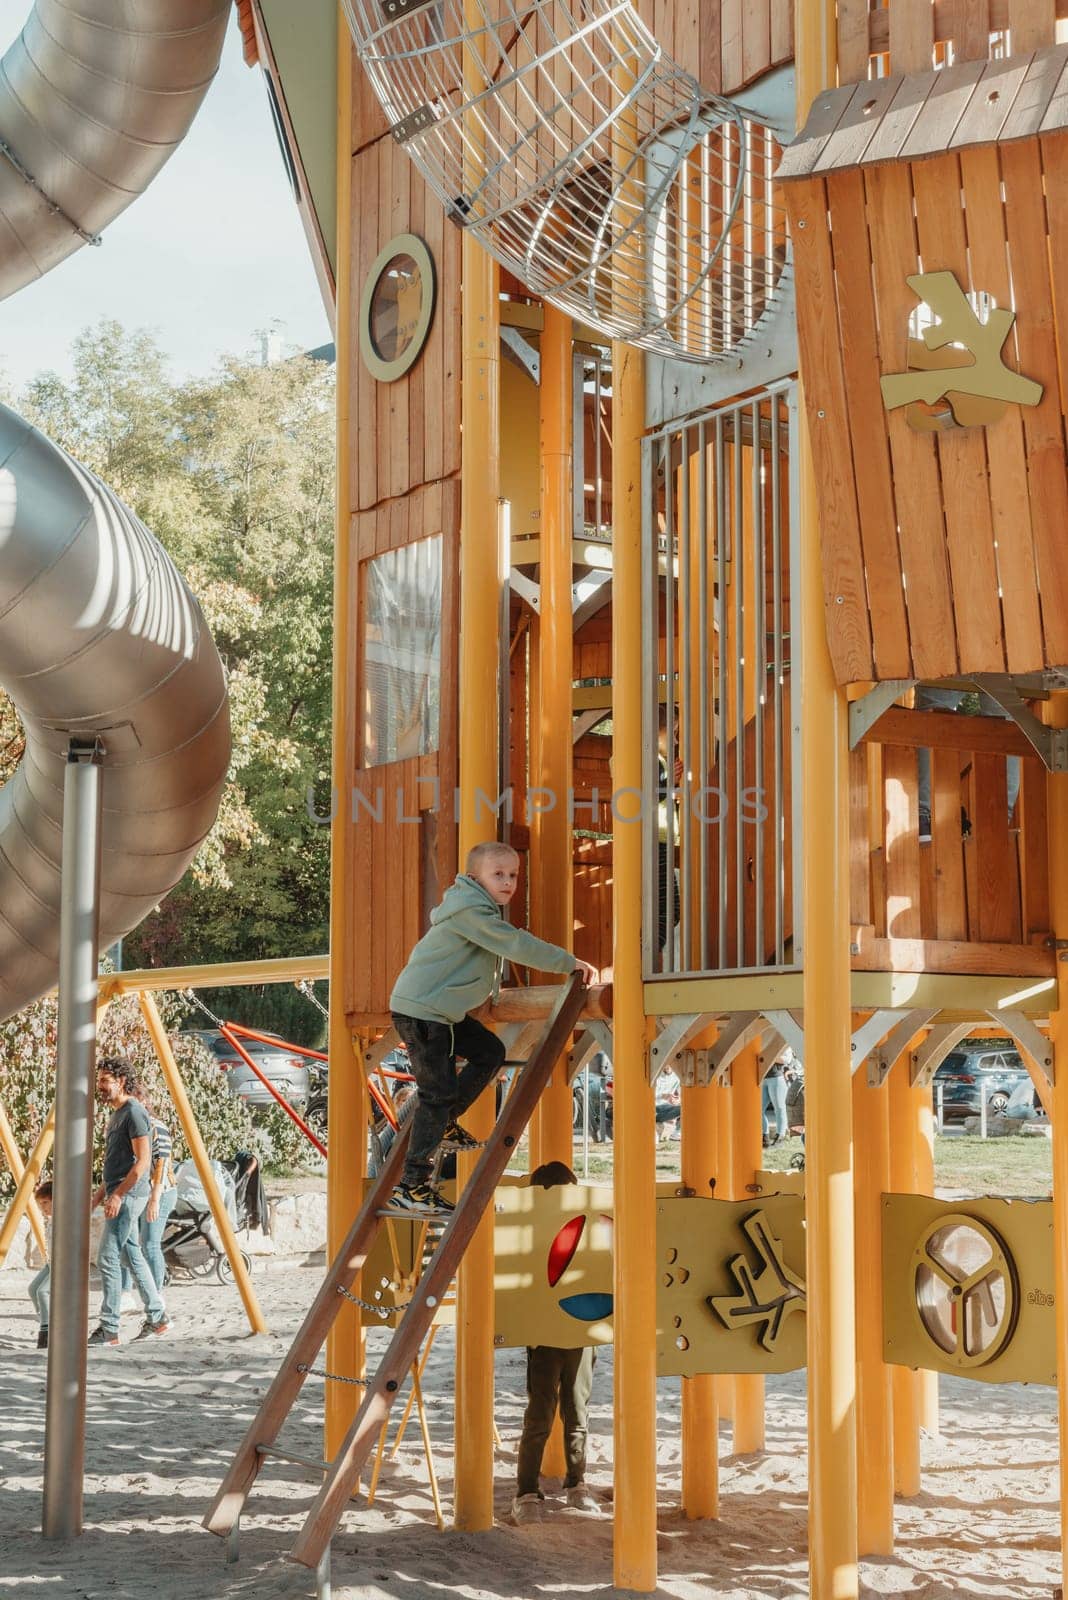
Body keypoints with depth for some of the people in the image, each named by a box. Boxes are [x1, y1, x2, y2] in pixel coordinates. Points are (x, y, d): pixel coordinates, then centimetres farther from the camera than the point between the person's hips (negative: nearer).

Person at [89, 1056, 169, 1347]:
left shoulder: (134, 1112, -14)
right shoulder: (116, 1114, 16)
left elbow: (142, 1160, -19)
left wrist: (117, 1195, -21)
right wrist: (101, 1191, 18)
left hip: (128, 1195, -10)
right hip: (118, 1195, 10)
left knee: (107, 1259, -11)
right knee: (132, 1256, 14)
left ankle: (109, 1330, -10)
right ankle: (156, 1317, 21)